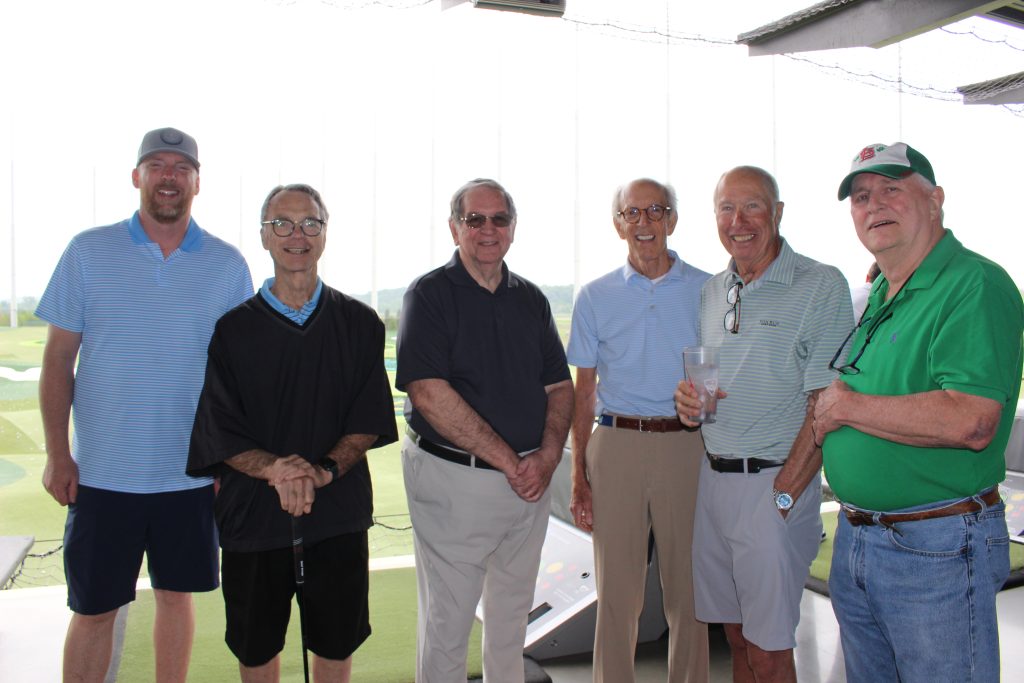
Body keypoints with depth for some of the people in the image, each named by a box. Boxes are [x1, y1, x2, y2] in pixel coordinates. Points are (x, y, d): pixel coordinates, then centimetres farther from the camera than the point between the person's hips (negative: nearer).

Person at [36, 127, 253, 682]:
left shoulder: (228, 265, 1)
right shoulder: (88, 252, -1)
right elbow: (58, 359, 1)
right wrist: (57, 454, -3)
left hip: (194, 473, 1)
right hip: (101, 472, -1)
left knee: (176, 595, 14)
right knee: (93, 610, 8)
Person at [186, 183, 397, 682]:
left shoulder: (360, 324, 2)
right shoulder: (231, 328, 0)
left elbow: (370, 420, -2)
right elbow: (219, 432, -4)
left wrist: (324, 470, -18)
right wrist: (273, 470, -22)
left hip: (339, 514, 1)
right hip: (252, 513, 0)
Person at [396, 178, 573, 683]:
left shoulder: (531, 299, 10)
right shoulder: (430, 294, -7)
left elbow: (559, 386, 10)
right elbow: (429, 394, -17)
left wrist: (546, 457, -8)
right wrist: (508, 461, -17)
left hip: (530, 478, 5)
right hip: (453, 478, -5)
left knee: (512, 616, 19)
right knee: (447, 622, 6)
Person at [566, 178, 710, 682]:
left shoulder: (707, 291, 6)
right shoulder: (596, 297, 8)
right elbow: (584, 390, 8)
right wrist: (579, 477, 4)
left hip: (688, 446, 0)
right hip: (616, 446, 0)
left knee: (688, 588, 8)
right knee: (616, 589, 6)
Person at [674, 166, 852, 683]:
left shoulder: (821, 286, -8)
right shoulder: (712, 291, 11)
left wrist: (785, 492, -17)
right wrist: (687, 398, -2)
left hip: (775, 484, -5)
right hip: (712, 478, 6)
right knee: (736, 634, 15)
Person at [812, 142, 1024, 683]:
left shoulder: (976, 285, -16)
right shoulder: (879, 295, 11)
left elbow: (970, 423, -29)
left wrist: (845, 406, -18)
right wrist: (823, 417, 0)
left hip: (937, 553, -8)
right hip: (855, 537, 8)